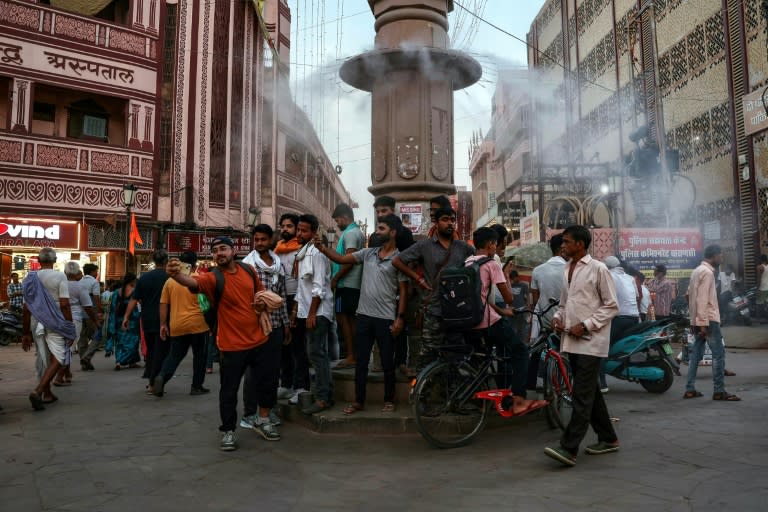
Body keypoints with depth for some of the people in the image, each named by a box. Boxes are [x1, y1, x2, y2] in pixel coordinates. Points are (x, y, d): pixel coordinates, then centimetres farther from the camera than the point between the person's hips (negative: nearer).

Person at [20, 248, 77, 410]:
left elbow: (26, 308, 7)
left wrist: (25, 333, 12)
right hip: (54, 323, -5)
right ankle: (37, 391, -18)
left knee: (43, 359, 17)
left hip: (36, 323, 5)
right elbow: (64, 304, -13)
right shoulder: (59, 276, -7)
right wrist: (71, 328, -8)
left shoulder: (31, 278, 6)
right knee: (57, 359, -2)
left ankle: (47, 394, 27)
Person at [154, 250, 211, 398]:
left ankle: (161, 376, -8)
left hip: (177, 326, 3)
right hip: (197, 324, -3)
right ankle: (197, 386, 15)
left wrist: (163, 324, 13)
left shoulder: (170, 281, 5)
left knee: (174, 355, 14)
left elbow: (163, 304, 6)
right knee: (199, 356, 10)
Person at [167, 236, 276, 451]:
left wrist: (262, 302, -3)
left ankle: (263, 420, 32)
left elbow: (260, 290, 20)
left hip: (260, 340, 4)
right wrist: (176, 275, -58)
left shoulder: (248, 270, 2)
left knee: (267, 381, 11)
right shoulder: (213, 278, -13)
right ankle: (228, 432, 22)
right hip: (232, 346, -4)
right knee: (229, 391, 3)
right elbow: (193, 282, -36)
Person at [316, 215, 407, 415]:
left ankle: (389, 400, 24)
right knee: (361, 361, 10)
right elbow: (342, 259, 6)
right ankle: (359, 400, 22)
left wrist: (400, 318, -11)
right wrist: (323, 249, -9)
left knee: (387, 362, 8)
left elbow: (403, 290, -6)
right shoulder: (368, 253, 7)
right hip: (364, 315, 4)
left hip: (386, 318, -4)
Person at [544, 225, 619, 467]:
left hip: (591, 341, -8)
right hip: (572, 341, 8)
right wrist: (558, 317, 3)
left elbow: (611, 306, -8)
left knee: (582, 395, -9)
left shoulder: (598, 269, -7)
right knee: (591, 392, 15)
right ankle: (608, 439, 28)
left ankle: (569, 449, -10)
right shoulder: (567, 269, 15)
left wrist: (585, 325, -15)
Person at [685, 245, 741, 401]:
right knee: (718, 353, -5)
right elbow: (703, 299, -20)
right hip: (708, 319, -9)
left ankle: (690, 389, 8)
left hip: (698, 320, 10)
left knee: (696, 353, 8)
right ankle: (719, 391, -3)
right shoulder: (707, 272, -12)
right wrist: (703, 322, -22)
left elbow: (690, 295, 20)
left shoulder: (697, 271, 17)